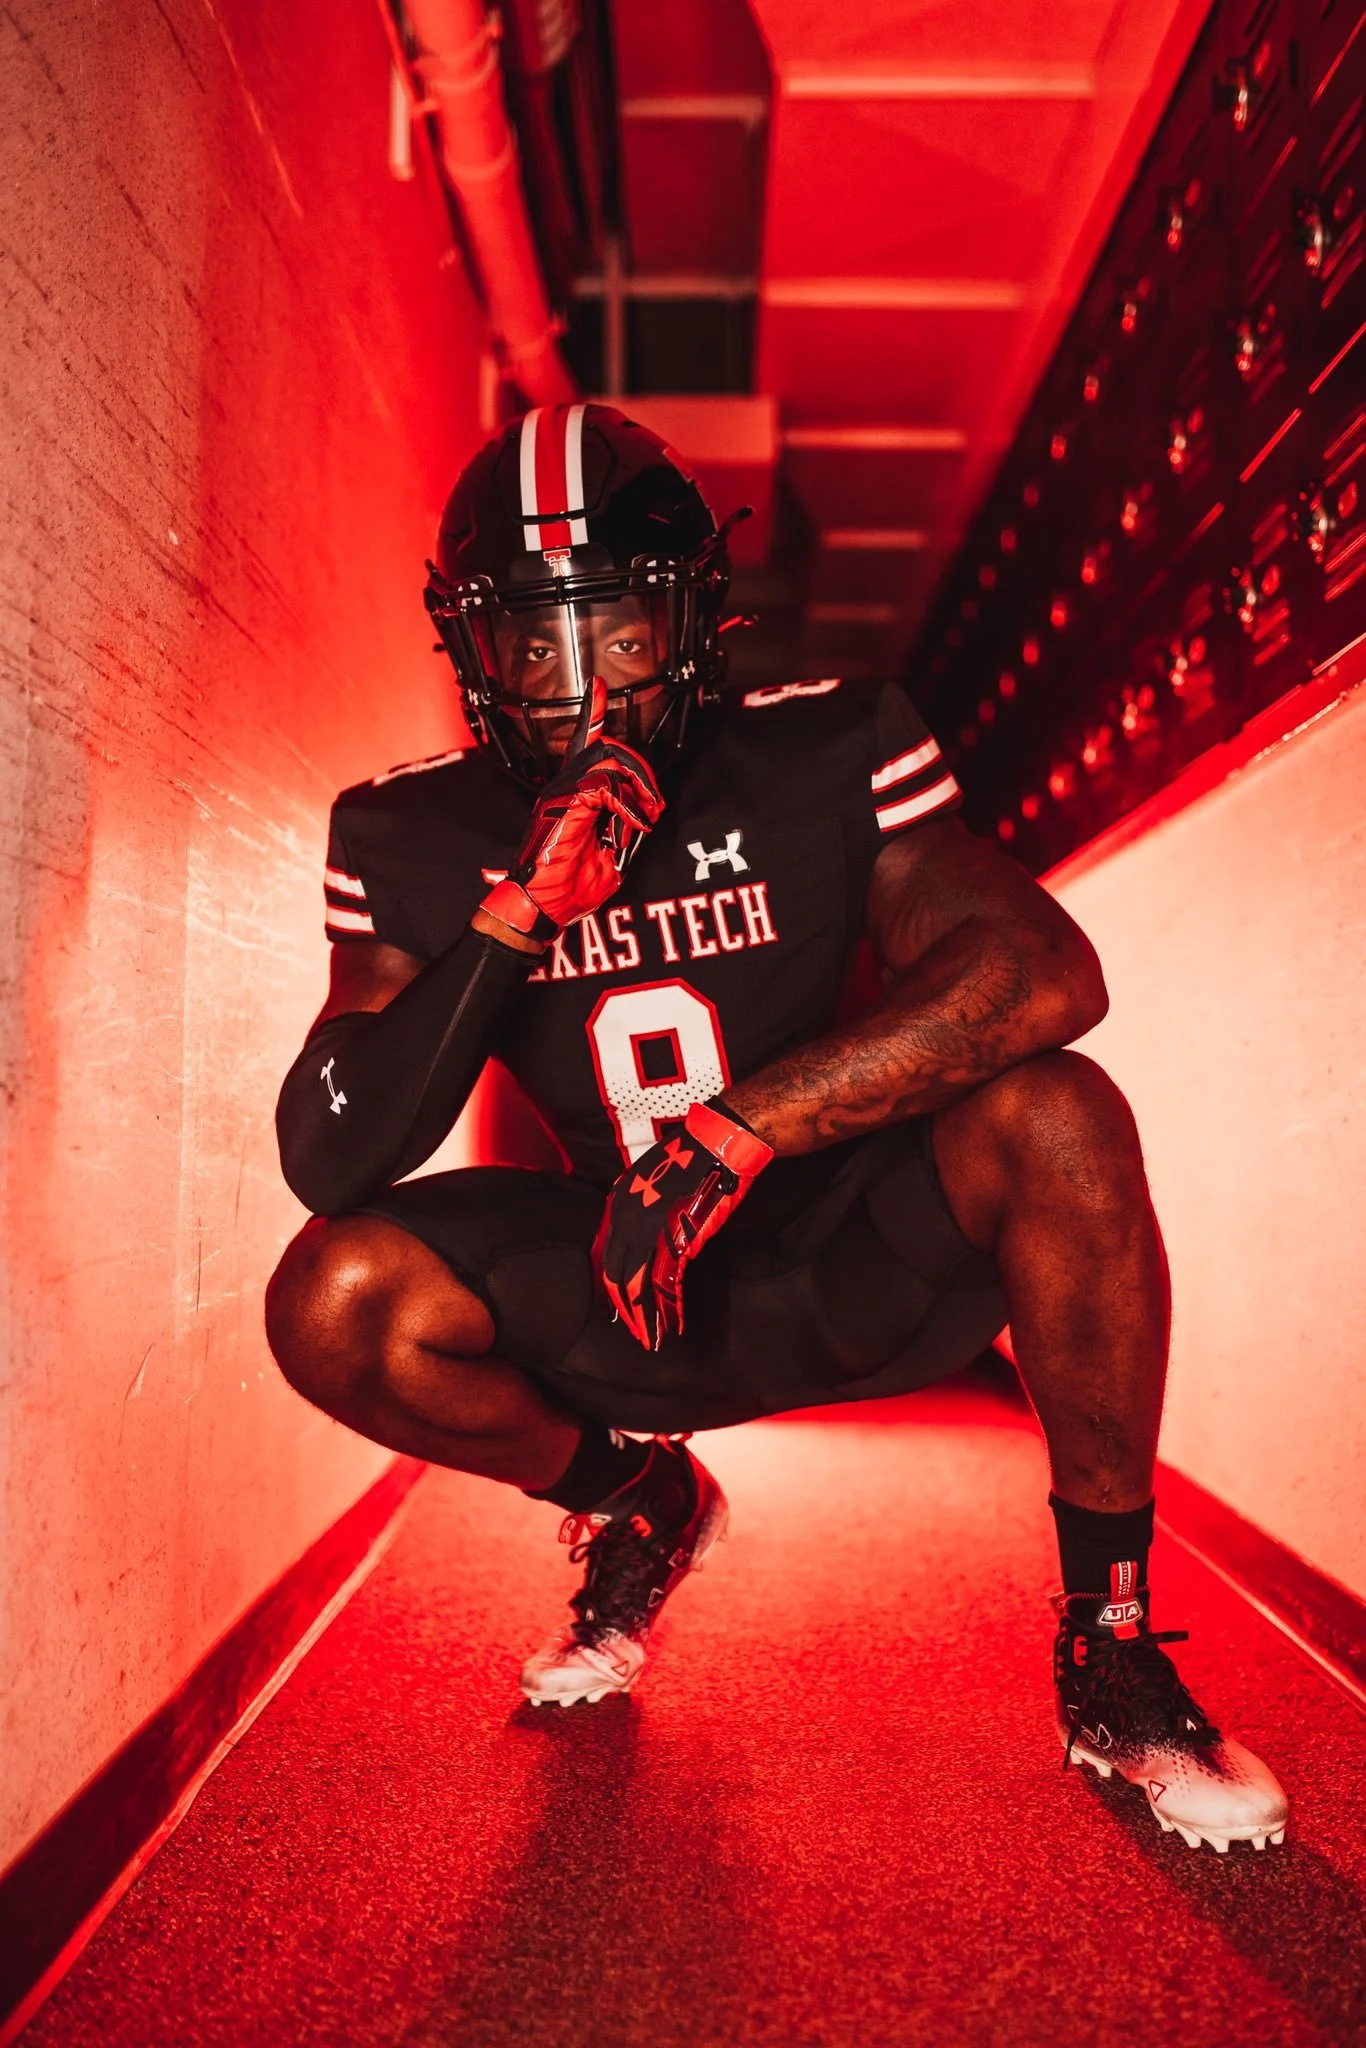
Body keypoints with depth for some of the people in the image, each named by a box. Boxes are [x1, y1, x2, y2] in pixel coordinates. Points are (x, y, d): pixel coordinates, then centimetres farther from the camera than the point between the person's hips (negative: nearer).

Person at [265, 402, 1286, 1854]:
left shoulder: (825, 755, -12)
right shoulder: (418, 843, -6)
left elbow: (1047, 971, -26)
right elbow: (328, 1162, -15)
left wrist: (739, 1128, -34)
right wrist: (517, 912, -27)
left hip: (843, 1268, -1)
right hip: (620, 1296, 2)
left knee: (1054, 1119, -29)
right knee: (337, 1298, -20)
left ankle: (1109, 1643, -9)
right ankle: (635, 1503, 11)